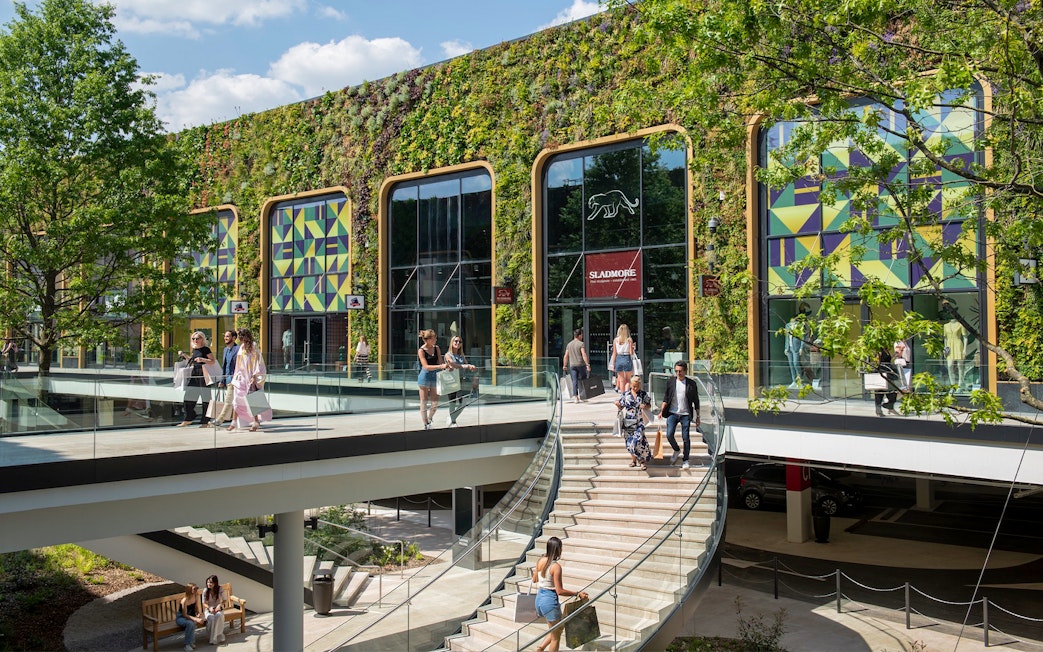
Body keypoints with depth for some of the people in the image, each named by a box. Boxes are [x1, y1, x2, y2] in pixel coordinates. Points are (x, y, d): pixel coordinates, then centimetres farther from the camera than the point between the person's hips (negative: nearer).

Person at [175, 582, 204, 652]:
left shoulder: (196, 596, -8)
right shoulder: (185, 600, -27)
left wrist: (198, 615, -15)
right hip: (181, 618, -5)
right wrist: (196, 619, -33)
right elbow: (185, 615, -23)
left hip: (190, 616, 5)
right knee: (190, 623, -39)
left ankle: (191, 642, -14)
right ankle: (188, 644, -28)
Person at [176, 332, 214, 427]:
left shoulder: (206, 349, -6)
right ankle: (188, 419, 18)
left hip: (203, 375, -7)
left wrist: (202, 359, -21)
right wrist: (184, 355, 18)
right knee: (188, 397, 7)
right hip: (193, 375, 7)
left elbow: (213, 361, -9)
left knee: (205, 398, -3)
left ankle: (205, 421, 3)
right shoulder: (194, 349, 15)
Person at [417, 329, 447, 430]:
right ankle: (426, 425, 13)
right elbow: (426, 366, -17)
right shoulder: (421, 351, -10)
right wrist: (440, 366, -26)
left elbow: (440, 362, 7)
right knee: (424, 402, 4)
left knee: (435, 403, 5)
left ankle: (429, 419, 30)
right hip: (425, 377, -4)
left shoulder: (437, 349, 6)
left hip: (435, 377, 4)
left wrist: (445, 366, -15)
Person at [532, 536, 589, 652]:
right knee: (556, 637, 9)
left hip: (539, 598, 8)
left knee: (558, 628, 25)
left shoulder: (540, 561, 1)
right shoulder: (556, 566, -20)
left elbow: (534, 580, 16)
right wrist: (577, 593, -15)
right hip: (550, 600, -8)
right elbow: (559, 591, -20)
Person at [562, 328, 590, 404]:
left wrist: (564, 365, 18)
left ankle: (575, 396, -7)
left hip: (572, 365, 4)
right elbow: (584, 355, -17)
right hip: (581, 364, -4)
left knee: (574, 381, 2)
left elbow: (566, 356, 10)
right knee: (583, 380, 11)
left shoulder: (569, 344, 11)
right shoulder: (581, 344, -6)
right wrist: (587, 364, -19)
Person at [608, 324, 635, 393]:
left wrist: (613, 364, 6)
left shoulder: (616, 340, 0)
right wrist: (633, 347, 14)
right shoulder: (629, 340, -6)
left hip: (618, 359, 2)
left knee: (621, 379, 14)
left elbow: (614, 353, 1)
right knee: (628, 379, 11)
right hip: (627, 359, -2)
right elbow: (631, 353, -7)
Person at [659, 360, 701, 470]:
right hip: (672, 413, 1)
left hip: (685, 414, -1)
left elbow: (696, 401, 6)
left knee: (686, 438, 0)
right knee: (669, 435, -10)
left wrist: (697, 417, 6)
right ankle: (676, 450, 19)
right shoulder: (670, 382, 4)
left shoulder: (691, 384, 1)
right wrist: (662, 410, -3)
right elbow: (666, 398, 9)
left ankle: (685, 460, 13)